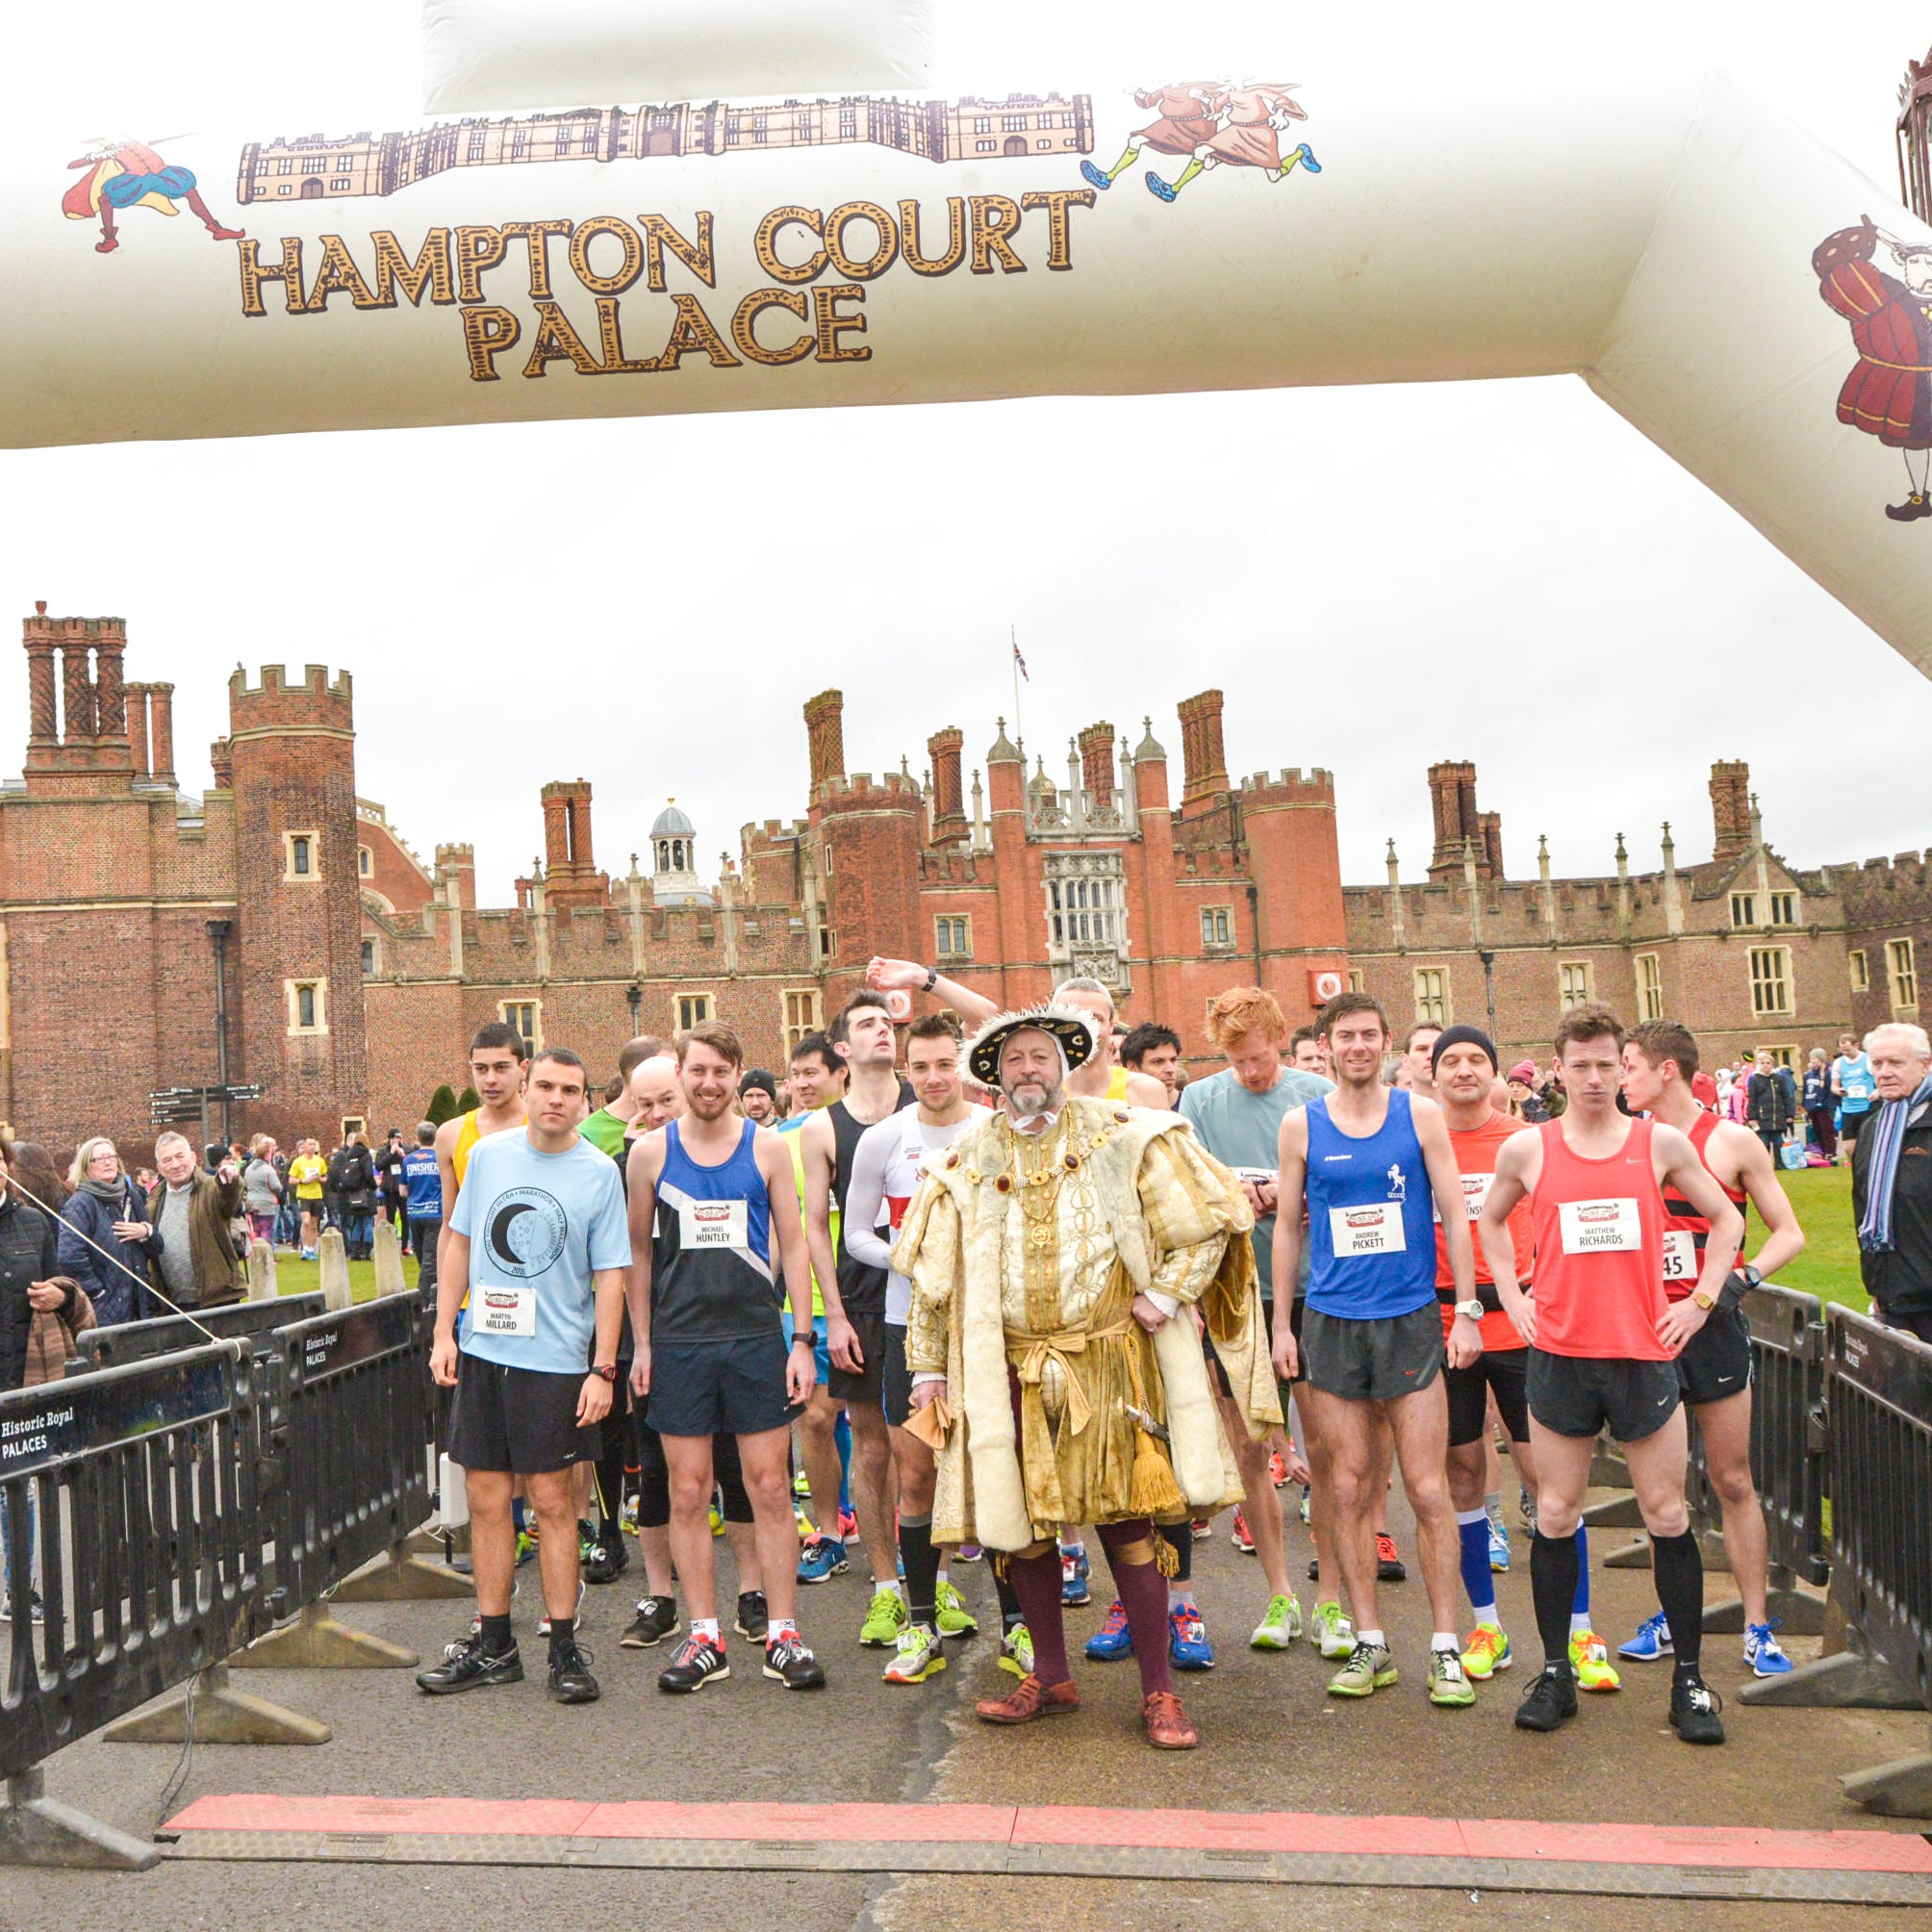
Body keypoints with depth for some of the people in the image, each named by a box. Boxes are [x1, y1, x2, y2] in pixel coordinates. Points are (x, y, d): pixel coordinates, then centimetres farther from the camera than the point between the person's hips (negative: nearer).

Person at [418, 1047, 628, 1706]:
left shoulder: (599, 1173, -3)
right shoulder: (488, 1154, 6)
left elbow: (609, 1276, -3)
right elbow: (459, 1241, 14)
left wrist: (603, 1369, -9)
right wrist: (444, 1332, 7)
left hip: (555, 1360, -3)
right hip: (481, 1352, 3)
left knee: (552, 1500, 0)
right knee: (486, 1499, 8)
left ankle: (564, 1646, 11)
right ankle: (493, 1645, 19)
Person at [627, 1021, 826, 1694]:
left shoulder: (767, 1148, 2)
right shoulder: (649, 1153, 3)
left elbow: (792, 1245, 5)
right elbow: (638, 1252, 9)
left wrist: (802, 1339, -1)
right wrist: (641, 1344, 6)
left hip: (755, 1336, 0)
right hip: (678, 1342, 1)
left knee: (769, 1488, 2)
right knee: (688, 1494, 4)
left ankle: (783, 1634, 10)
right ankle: (704, 1637, 14)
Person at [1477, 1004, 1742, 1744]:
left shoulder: (1662, 1143, 0)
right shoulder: (1526, 1149, 1)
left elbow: (1726, 1219, 13)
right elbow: (1490, 1220, 19)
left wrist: (1700, 1300, 4)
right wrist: (1513, 1298, 9)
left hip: (1644, 1351, 0)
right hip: (1559, 1355, 0)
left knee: (1667, 1516, 4)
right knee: (1556, 1516, 5)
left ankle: (1689, 1680, 15)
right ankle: (1554, 1673, 16)